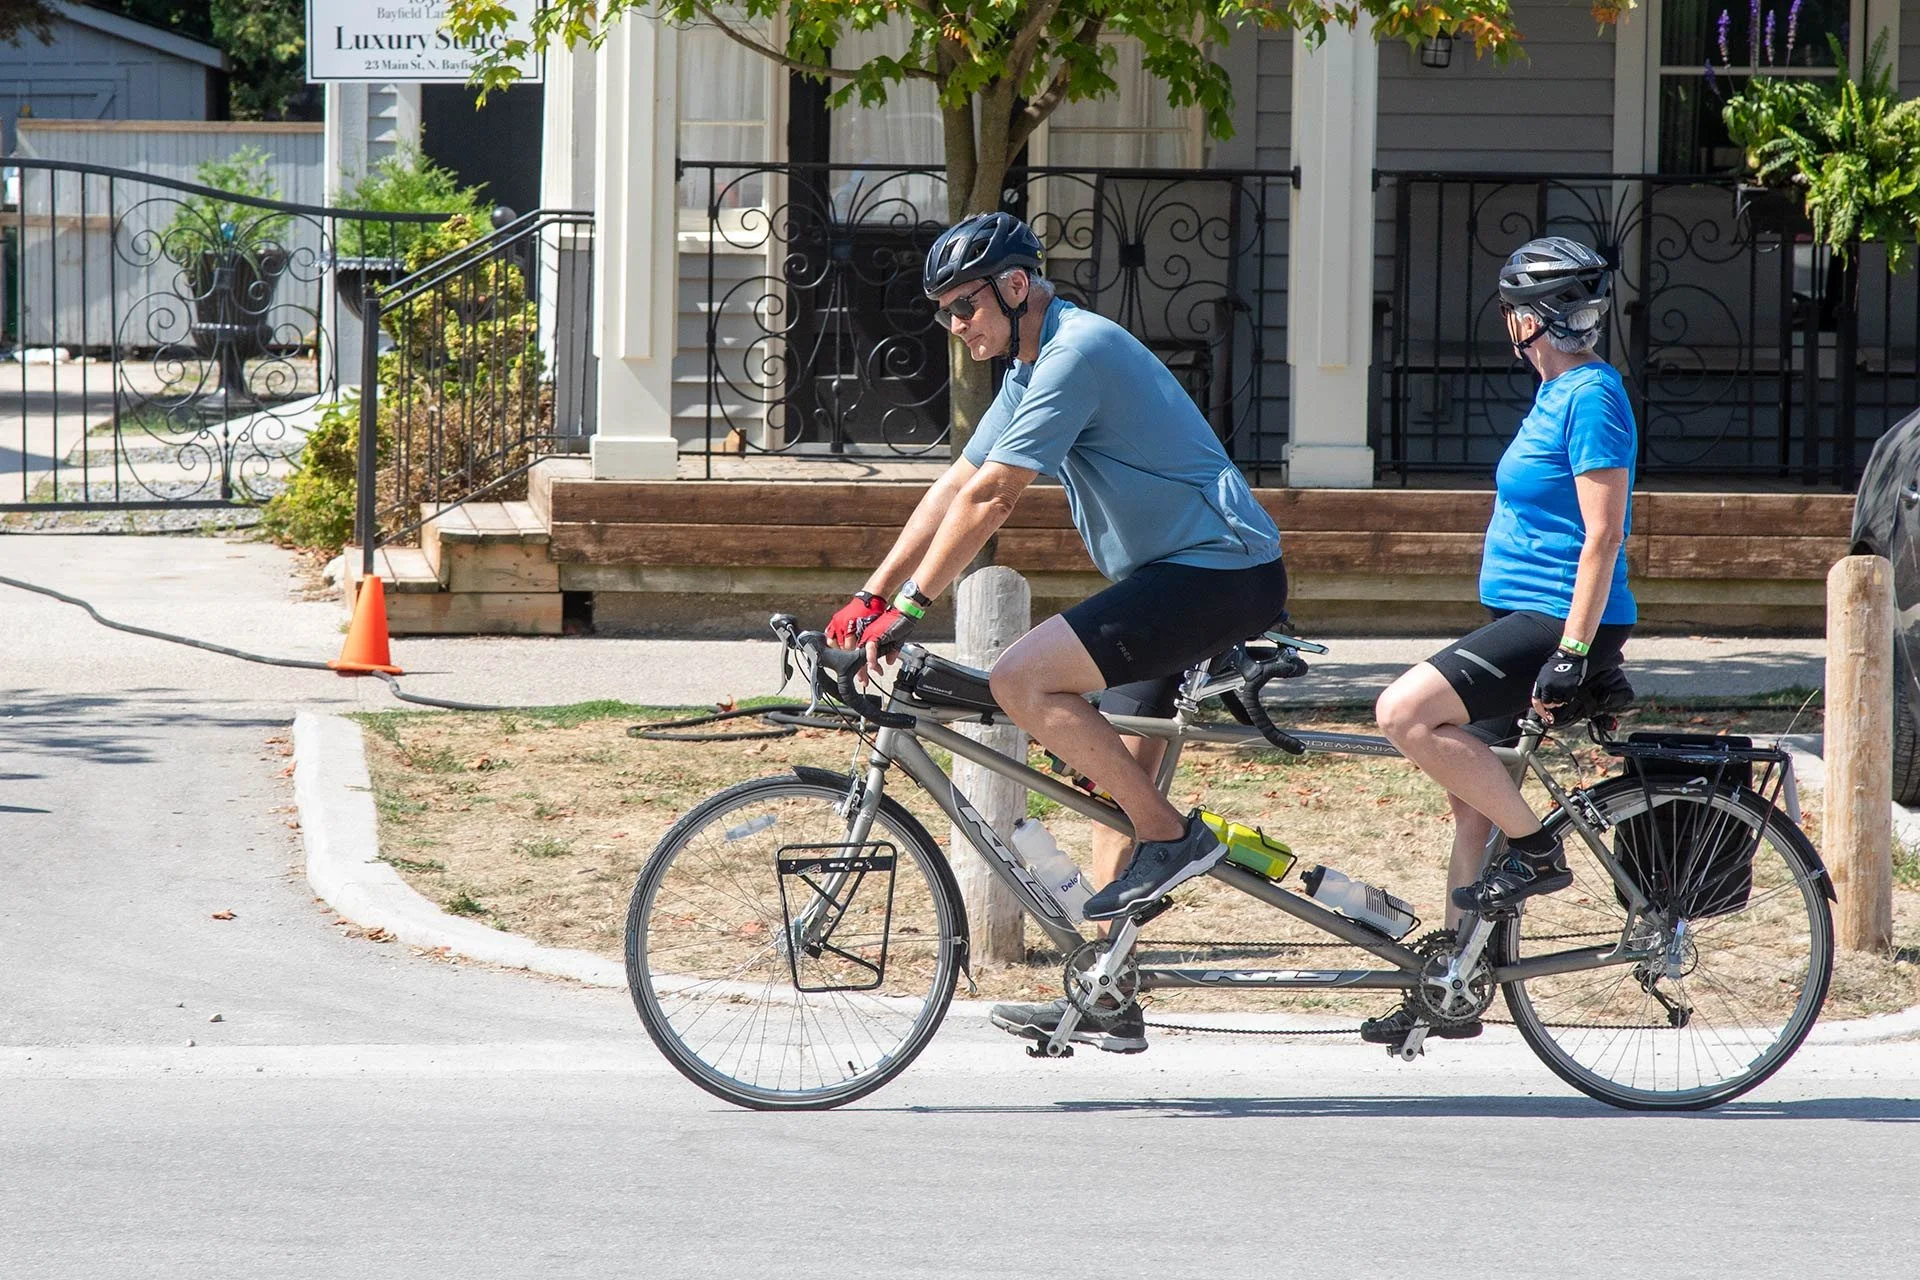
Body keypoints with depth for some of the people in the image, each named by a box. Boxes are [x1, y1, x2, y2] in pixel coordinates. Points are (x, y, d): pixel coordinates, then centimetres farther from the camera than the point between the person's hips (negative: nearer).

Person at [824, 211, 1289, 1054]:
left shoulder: (1077, 353, -17)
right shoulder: (1034, 367, 16)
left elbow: (988, 501, -20)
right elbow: (956, 487, 17)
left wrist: (909, 609, -19)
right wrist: (868, 597, 12)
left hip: (1219, 573, -11)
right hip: (1175, 573, 11)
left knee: (1021, 680, -20)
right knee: (1114, 781, 10)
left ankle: (1172, 839, -13)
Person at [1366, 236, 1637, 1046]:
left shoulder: (1591, 397, -14)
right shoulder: (1560, 393, 16)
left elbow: (1603, 534, -20)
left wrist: (1572, 654, -24)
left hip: (1557, 622, -10)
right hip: (1525, 619, 10)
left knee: (1405, 713, -21)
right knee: (1472, 793, 12)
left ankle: (1535, 851, -10)